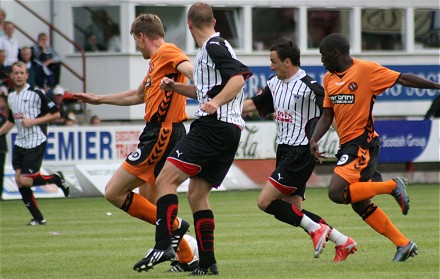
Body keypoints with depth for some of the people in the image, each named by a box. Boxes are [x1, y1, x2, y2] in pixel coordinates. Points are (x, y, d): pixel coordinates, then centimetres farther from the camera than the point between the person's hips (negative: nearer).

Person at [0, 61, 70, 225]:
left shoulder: (36, 94, -8)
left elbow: (55, 114, -8)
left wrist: (33, 121, -15)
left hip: (36, 143, -7)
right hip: (20, 144, 7)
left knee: (25, 181, -16)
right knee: (19, 181, -2)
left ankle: (56, 179, 8)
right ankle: (38, 218, 7)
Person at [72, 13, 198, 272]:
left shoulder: (166, 52, -8)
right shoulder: (157, 60, 22)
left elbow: (190, 69, -28)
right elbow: (138, 95, 37)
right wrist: (98, 99, 46)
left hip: (161, 136, -10)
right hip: (166, 136, 10)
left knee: (114, 192, -10)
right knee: (151, 203, 14)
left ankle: (173, 226, -9)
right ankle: (187, 259, 15)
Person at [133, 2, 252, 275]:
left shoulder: (214, 46, -6)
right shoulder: (212, 48, 24)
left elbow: (238, 77, -20)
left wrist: (216, 103, -32)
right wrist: (175, 86, 25)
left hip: (213, 125, -10)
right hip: (229, 132, 10)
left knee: (166, 179, -15)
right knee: (197, 194, 12)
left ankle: (163, 246, -27)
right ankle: (207, 263, 8)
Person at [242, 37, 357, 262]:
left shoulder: (308, 87, -15)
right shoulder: (275, 84, 11)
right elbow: (254, 104, 23)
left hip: (301, 153, -9)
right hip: (285, 151, 9)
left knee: (265, 202, -15)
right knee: (293, 212, 7)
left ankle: (315, 229, -6)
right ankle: (343, 242, 14)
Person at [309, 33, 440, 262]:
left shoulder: (366, 70, -9)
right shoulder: (329, 79, 13)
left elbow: (403, 79, -7)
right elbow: (327, 115, 15)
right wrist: (314, 140, 0)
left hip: (363, 142, -8)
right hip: (346, 145, 8)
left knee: (336, 192, -22)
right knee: (359, 204, 10)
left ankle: (393, 186, -8)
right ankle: (403, 244, 19)